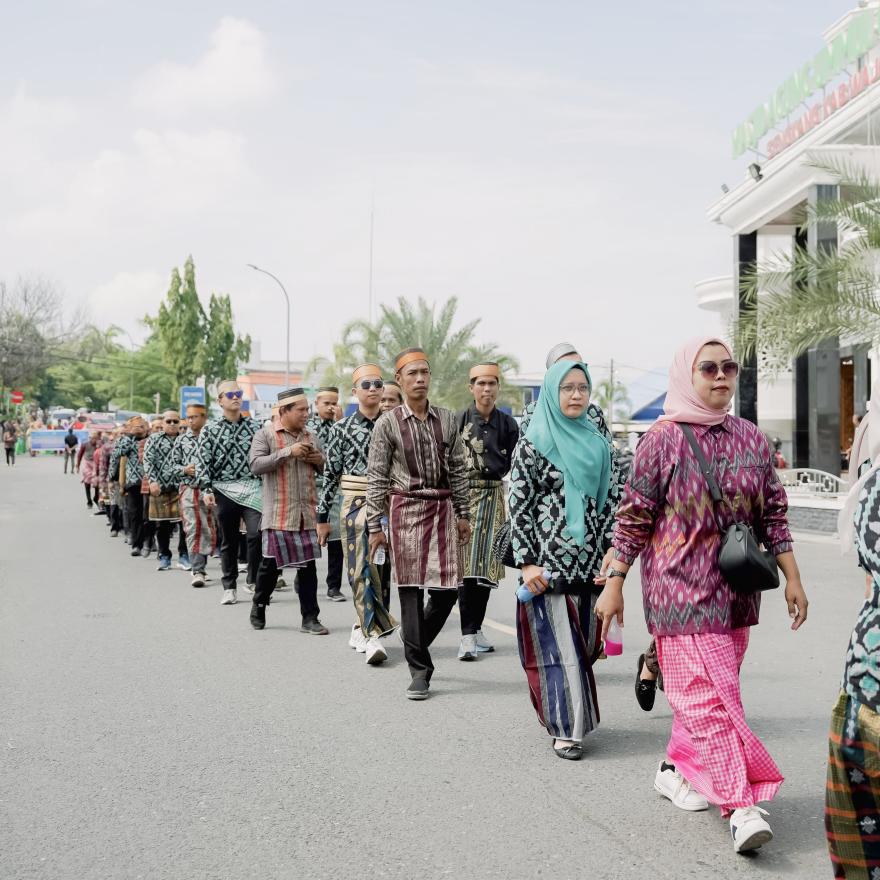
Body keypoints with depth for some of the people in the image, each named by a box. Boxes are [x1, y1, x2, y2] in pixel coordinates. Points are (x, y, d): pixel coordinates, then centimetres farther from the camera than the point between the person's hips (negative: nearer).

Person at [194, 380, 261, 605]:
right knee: (228, 540, 8)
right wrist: (206, 489, -11)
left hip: (251, 487, 1)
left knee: (256, 534, -15)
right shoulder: (210, 429, 3)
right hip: (224, 489, 0)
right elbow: (202, 461, -1)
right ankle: (229, 588, 19)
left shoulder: (253, 426, 8)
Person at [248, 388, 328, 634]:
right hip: (278, 514, -4)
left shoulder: (311, 437, 14)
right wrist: (288, 452, -19)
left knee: (308, 564, 2)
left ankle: (309, 618, 7)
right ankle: (258, 607, 26)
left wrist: (320, 460, -1)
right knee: (270, 563, 4)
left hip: (306, 514, 4)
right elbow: (256, 465, -14)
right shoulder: (266, 434, -1)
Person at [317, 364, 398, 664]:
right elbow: (331, 474, 5)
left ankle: (363, 627, 24)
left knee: (375, 567, 6)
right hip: (354, 503, -1)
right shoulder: (342, 428, 3)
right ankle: (373, 636, -7)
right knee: (361, 569, -6)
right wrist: (322, 516, 5)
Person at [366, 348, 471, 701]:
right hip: (406, 509, -3)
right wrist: (375, 526, -4)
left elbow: (458, 470, 12)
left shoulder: (447, 419, 7)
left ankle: (416, 646, 25)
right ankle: (419, 669, 5)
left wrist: (463, 514, 10)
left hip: (442, 508, 3)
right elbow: (377, 477, -1)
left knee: (447, 588, 0)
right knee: (411, 589, -2)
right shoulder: (388, 423, -2)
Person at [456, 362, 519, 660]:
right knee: (467, 565, -10)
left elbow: (512, 464, 11)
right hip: (465, 494, -3)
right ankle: (467, 636, -11)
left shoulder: (507, 423, 7)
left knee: (486, 566, 6)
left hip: (494, 498, 3)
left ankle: (476, 629, 16)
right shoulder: (459, 421, -2)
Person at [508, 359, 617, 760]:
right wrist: (527, 561, -11)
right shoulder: (532, 444, -3)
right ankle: (565, 729, 4)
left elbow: (611, 501, 11)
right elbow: (518, 506, -6)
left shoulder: (598, 444, 11)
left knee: (584, 644, 9)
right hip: (548, 562, -5)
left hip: (591, 563, 5)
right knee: (558, 647, -4)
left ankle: (576, 718, 24)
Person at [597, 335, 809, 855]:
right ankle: (743, 804, -10)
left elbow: (773, 514, 12)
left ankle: (677, 768, 31)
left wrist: (793, 578, 9)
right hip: (680, 589, -5)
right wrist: (614, 586, -4)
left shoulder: (752, 440, 7)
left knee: (704, 692, 12)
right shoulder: (663, 440, -6)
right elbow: (633, 518, -4)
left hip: (736, 592, 5)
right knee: (710, 695, -9)